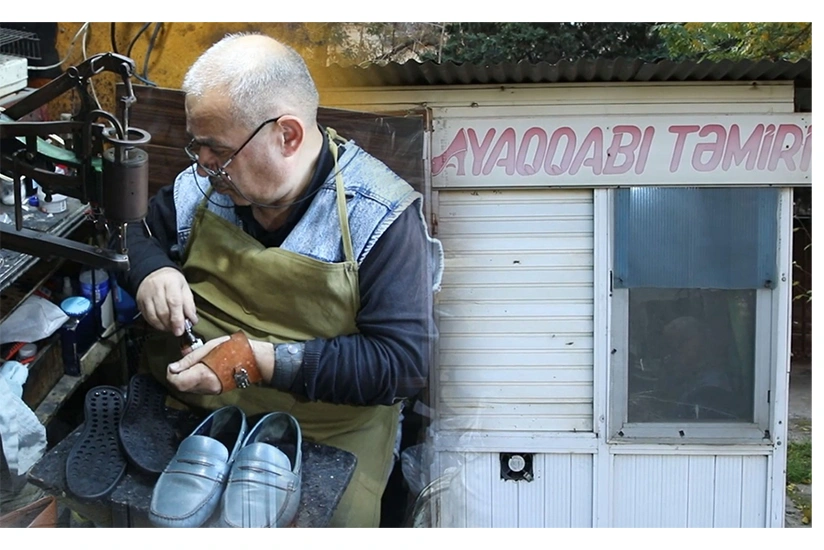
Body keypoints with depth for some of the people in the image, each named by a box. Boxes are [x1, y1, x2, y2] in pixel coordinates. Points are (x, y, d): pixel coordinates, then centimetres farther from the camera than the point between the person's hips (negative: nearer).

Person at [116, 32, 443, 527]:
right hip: (189, 407, 4)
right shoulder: (204, 183, 0)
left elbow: (403, 363, -19)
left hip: (331, 431, -3)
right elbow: (135, 231, 17)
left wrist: (262, 360, -26)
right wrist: (150, 271, -8)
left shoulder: (380, 217, -16)